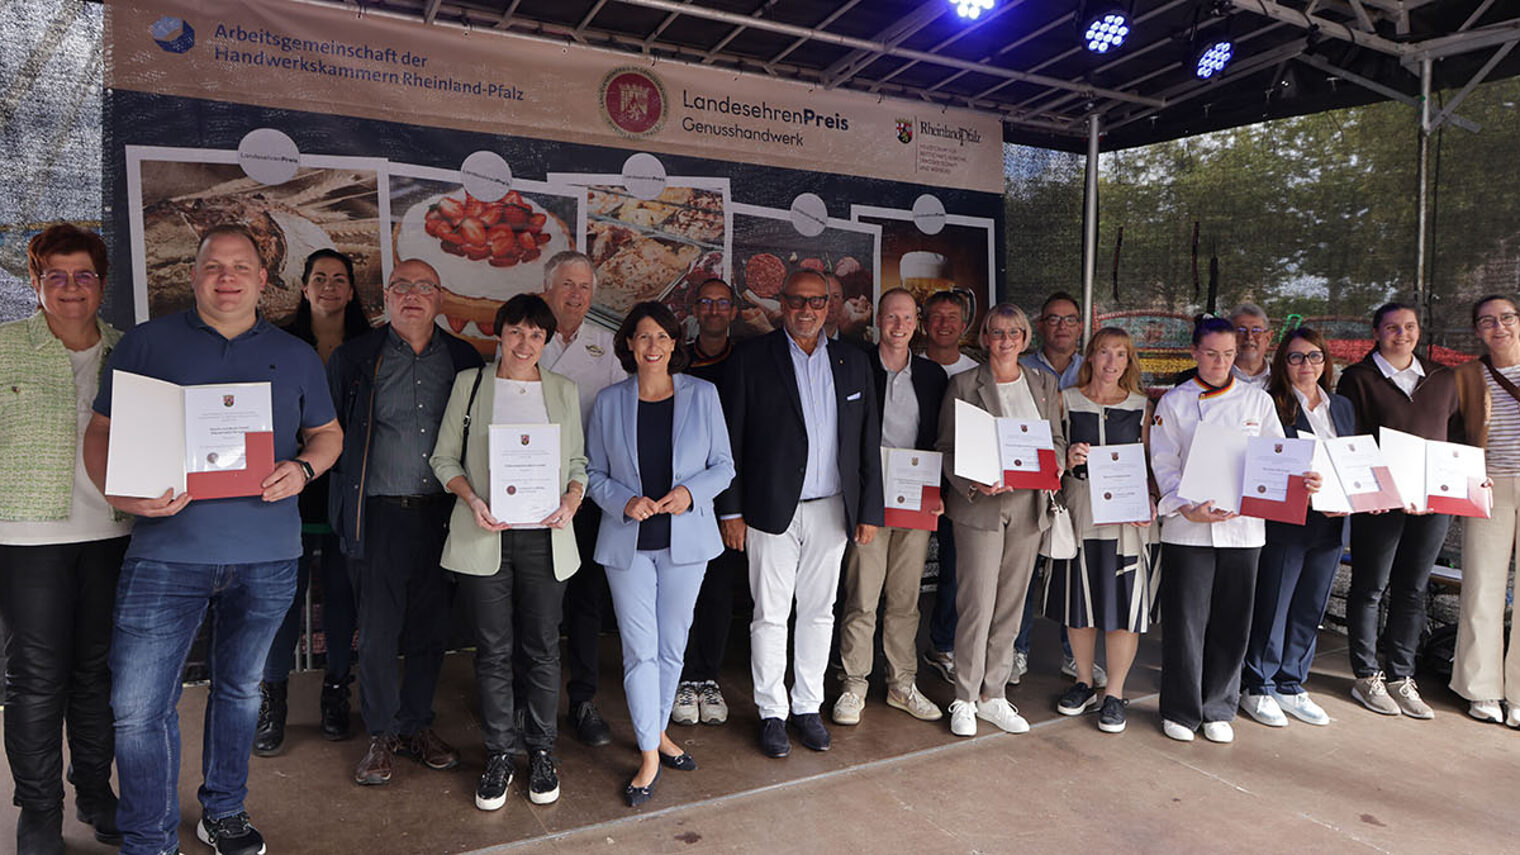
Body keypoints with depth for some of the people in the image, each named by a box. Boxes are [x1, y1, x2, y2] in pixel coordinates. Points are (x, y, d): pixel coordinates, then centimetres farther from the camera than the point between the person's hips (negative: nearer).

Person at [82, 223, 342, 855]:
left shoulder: (294, 356, 11)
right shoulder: (146, 344, 6)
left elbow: (327, 432, 16)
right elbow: (101, 432, 5)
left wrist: (303, 468, -6)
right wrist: (120, 493, -14)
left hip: (267, 556, 2)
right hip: (167, 550, -2)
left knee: (240, 689, 16)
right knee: (137, 707, -3)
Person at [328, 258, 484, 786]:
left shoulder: (464, 360, 8)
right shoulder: (354, 358, 3)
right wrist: (351, 490, 2)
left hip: (442, 513, 2)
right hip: (380, 512, -2)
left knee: (431, 628, 10)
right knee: (377, 632, 2)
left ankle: (417, 726, 26)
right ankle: (382, 734, 19)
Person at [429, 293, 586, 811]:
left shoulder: (563, 391, 11)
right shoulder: (469, 384, 7)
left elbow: (578, 463, 13)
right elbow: (445, 457, 6)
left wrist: (570, 504, -6)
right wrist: (472, 500, -11)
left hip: (544, 537, 1)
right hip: (485, 536, -1)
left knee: (543, 649, 5)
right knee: (493, 650, 5)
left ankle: (541, 753, 20)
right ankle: (499, 755, 20)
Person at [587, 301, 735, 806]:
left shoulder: (702, 395, 2)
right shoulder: (609, 401, 3)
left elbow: (724, 465, 4)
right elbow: (593, 472, 5)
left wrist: (690, 492, -14)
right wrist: (625, 501, -13)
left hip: (685, 539, 1)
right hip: (628, 542, -1)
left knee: (672, 646, 11)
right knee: (640, 650, 0)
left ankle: (657, 730, 32)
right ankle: (649, 755, 12)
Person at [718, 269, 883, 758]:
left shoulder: (852, 361, 9)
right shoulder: (752, 358, -2)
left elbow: (868, 440, 9)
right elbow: (731, 439, -4)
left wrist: (869, 510, 5)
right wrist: (730, 511, -7)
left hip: (831, 510, 3)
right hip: (772, 510, -3)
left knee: (819, 612, 12)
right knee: (771, 615, 4)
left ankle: (807, 707, 27)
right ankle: (771, 713, 19)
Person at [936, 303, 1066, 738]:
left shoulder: (1045, 385, 12)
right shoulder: (963, 385, 0)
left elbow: (1057, 440, 15)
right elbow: (946, 448, -2)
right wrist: (973, 482, -19)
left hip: (1029, 507, 4)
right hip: (979, 507, -4)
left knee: (1011, 605, 9)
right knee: (977, 604, -5)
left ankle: (994, 696, 21)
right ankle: (965, 699, 9)